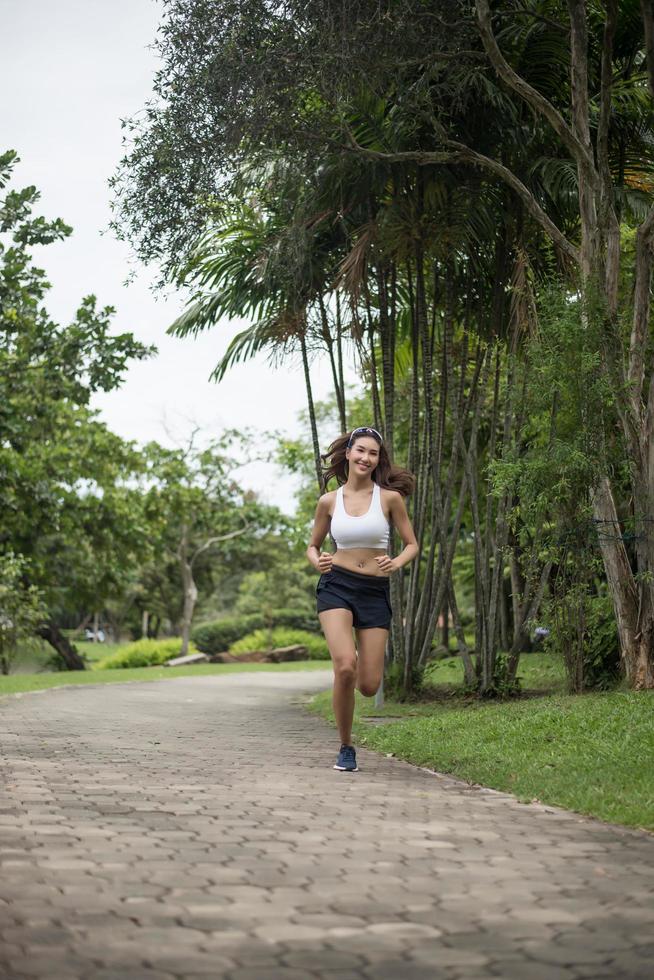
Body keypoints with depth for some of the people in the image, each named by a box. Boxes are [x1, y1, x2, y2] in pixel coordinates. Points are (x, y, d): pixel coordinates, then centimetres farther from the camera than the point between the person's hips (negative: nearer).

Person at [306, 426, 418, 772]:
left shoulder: (389, 497, 1)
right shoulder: (329, 501, 5)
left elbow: (411, 544, 8)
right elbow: (312, 546, 16)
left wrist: (396, 562, -13)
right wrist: (317, 561, -7)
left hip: (376, 591, 1)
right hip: (336, 585, 0)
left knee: (369, 686, -4)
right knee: (345, 666, -24)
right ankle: (346, 748, -4)